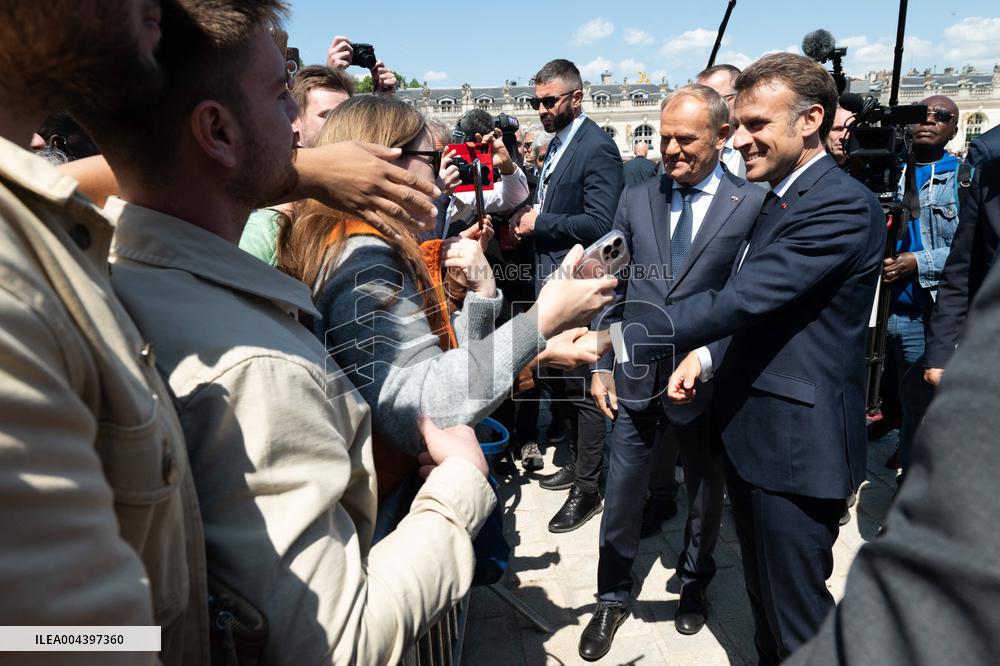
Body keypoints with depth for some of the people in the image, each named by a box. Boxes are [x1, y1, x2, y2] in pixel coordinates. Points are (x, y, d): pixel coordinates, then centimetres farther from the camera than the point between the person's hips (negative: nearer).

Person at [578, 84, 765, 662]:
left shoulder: (752, 204, -7)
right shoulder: (636, 198, 4)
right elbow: (614, 288, 6)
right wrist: (602, 363, 3)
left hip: (707, 380, -2)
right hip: (635, 377, 2)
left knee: (706, 495, 19)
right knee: (621, 494, 11)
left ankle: (694, 586, 46)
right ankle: (614, 597, 34)